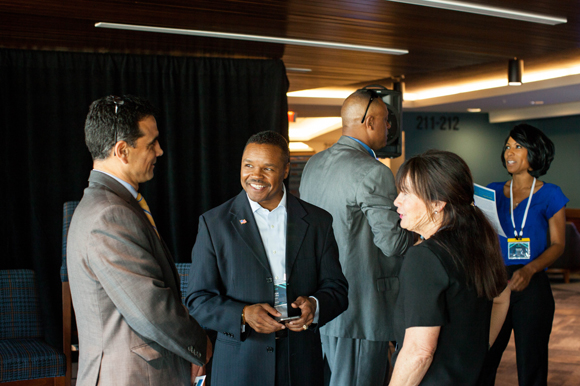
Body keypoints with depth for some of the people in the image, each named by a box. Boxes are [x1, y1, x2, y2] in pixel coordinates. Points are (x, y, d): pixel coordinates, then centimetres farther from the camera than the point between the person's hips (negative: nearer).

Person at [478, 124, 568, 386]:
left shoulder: (549, 195, 2)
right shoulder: (493, 192, 12)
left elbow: (557, 244, -1)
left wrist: (529, 269, -16)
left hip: (531, 287, -2)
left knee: (530, 365, 3)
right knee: (482, 361, 1)